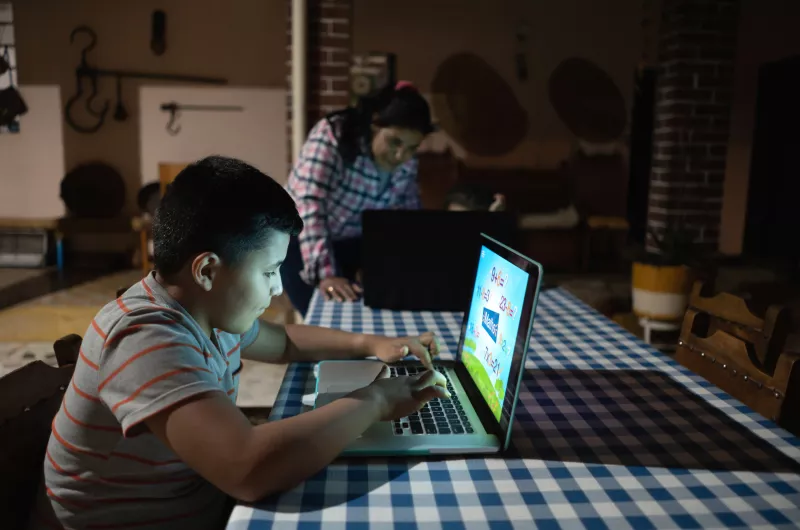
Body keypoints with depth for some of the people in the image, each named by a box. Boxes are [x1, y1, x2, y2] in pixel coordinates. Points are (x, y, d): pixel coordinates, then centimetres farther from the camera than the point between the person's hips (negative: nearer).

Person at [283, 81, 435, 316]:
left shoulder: (407, 163, -7)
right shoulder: (332, 137, -24)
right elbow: (310, 206, -34)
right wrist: (325, 274, -43)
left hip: (351, 245, 5)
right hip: (299, 240, -5)